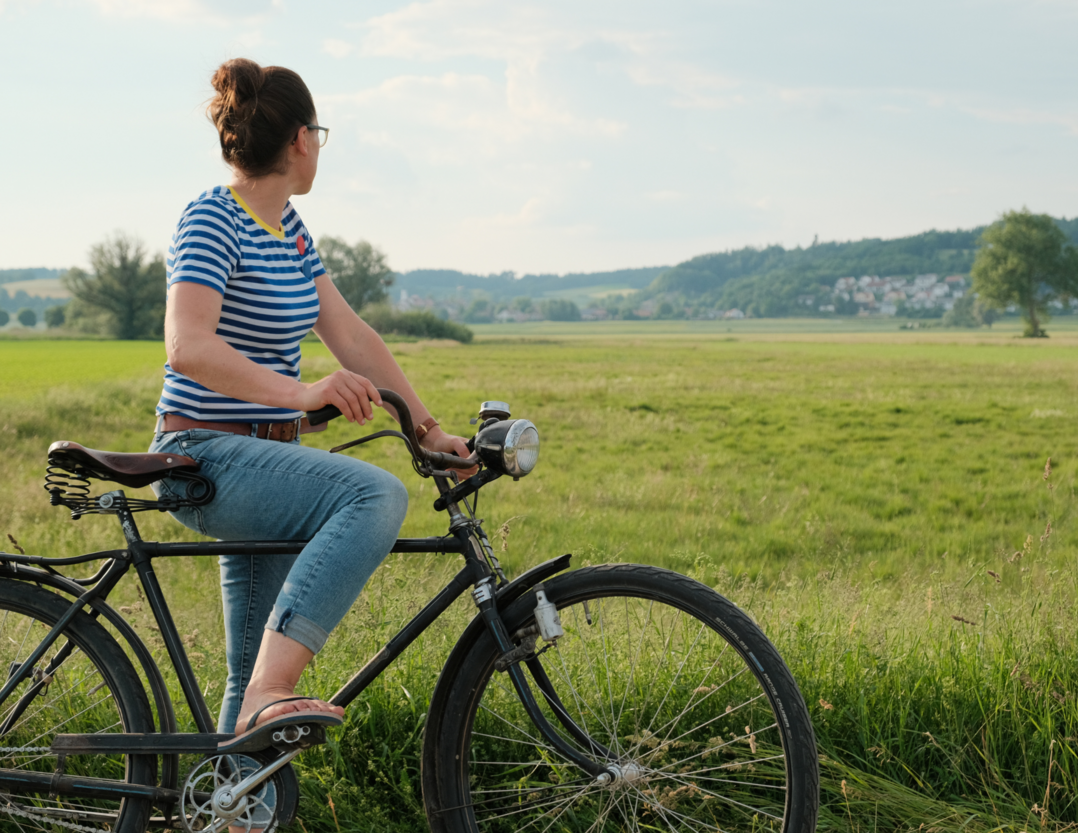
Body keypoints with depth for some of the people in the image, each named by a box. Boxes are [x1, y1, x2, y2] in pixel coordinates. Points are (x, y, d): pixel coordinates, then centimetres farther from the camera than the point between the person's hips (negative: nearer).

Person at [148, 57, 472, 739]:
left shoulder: (287, 227, 11)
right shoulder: (212, 221, -16)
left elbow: (350, 335, 12)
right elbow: (188, 347, -31)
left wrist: (429, 428, 5)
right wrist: (302, 393, -42)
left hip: (265, 462, 9)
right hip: (207, 459, -9)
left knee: (260, 672, 11)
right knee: (377, 495, -32)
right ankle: (267, 698, -37)